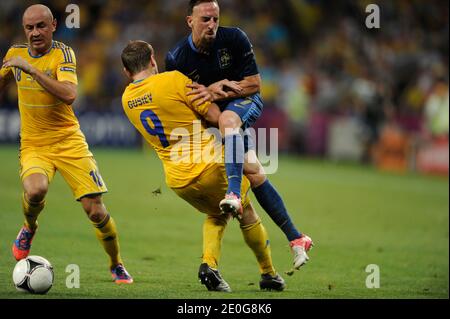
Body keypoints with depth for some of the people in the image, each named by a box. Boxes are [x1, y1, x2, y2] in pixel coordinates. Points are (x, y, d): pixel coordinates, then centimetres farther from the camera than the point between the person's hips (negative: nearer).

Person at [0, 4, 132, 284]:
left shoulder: (63, 54, -12)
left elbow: (69, 95, -29)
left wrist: (32, 70, -33)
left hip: (68, 142, -2)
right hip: (33, 145, 2)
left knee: (96, 211, -6)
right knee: (35, 190, -31)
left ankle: (117, 265, 18)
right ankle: (29, 229, 3)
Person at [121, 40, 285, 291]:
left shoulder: (127, 99, 4)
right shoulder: (173, 80, -15)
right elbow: (215, 115, -14)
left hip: (177, 181, 5)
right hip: (209, 167, -5)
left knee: (217, 215, 29)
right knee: (247, 214, 18)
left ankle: (209, 264, 5)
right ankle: (269, 274, 27)